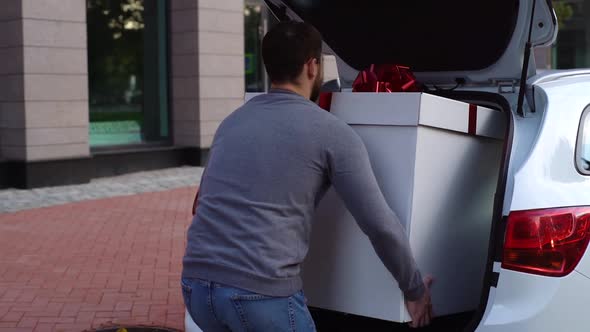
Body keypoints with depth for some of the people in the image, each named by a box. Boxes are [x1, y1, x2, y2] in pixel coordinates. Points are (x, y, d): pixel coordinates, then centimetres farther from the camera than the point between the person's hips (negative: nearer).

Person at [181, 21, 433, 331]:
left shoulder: (232, 122, 19)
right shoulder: (332, 132, 0)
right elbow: (381, 226, -2)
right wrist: (415, 290, 13)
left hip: (196, 283, 6)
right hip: (263, 291, -6)